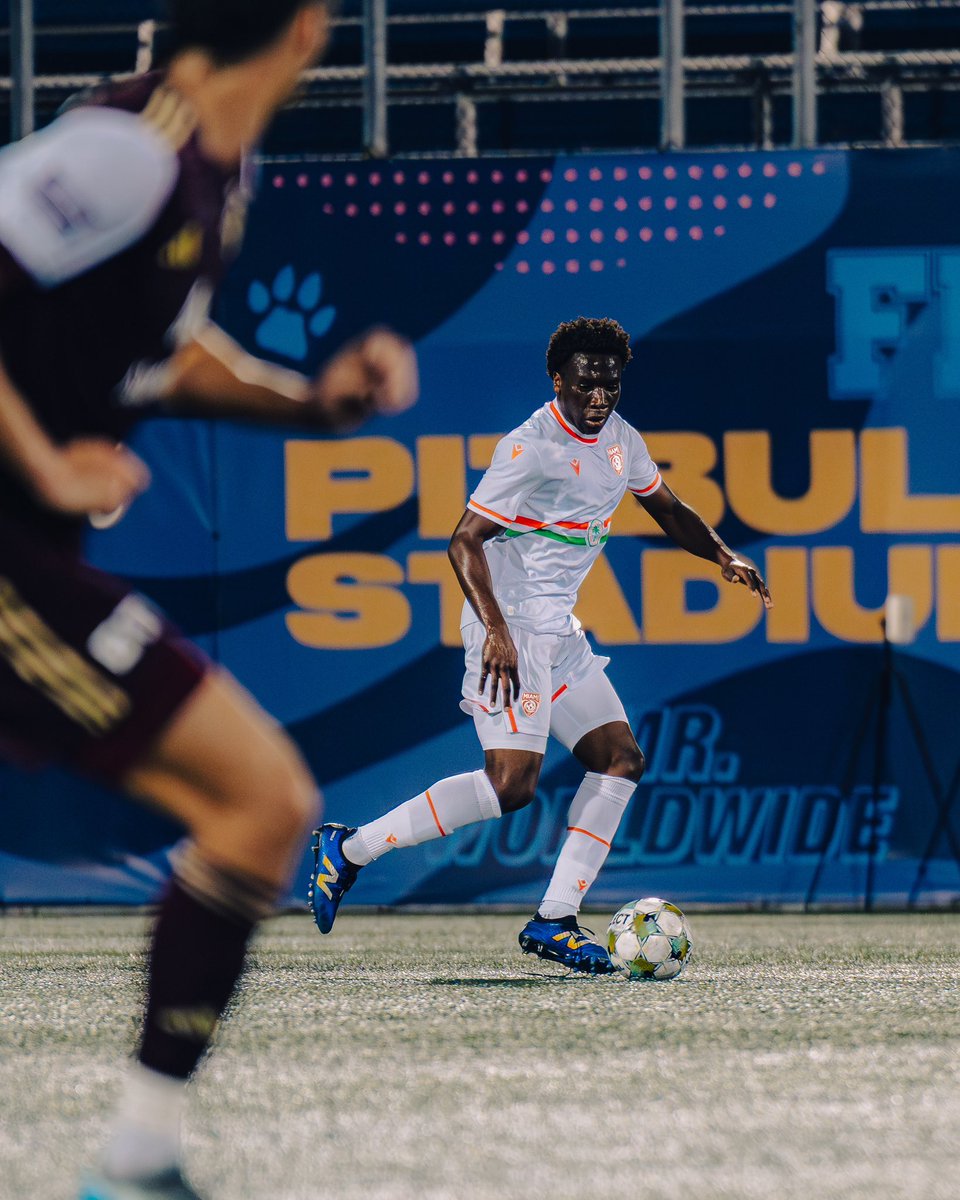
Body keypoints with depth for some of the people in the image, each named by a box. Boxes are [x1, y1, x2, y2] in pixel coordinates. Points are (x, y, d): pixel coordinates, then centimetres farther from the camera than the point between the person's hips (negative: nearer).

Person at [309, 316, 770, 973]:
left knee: (620, 758, 2)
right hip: (511, 628, -9)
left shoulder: (619, 439, 10)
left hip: (560, 632, 9)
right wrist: (496, 632, -28)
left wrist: (725, 557, 9)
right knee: (512, 782, -19)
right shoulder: (531, 447, -16)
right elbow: (464, 542, -18)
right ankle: (350, 849, -10)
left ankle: (555, 922, 4)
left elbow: (669, 510, 26)